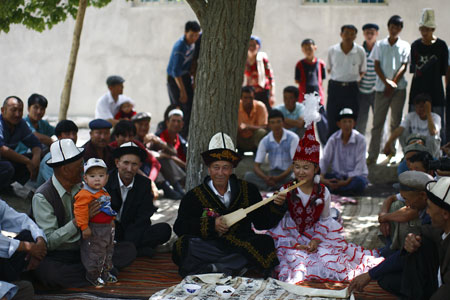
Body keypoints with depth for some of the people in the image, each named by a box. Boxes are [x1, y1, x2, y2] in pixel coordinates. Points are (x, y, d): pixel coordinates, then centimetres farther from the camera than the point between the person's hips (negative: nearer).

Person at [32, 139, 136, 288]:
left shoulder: (81, 188, 5)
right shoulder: (42, 197, -15)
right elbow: (48, 241, -21)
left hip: (84, 248, 5)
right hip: (57, 255, -5)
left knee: (129, 249, -7)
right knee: (48, 272, -40)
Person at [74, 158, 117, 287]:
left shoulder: (104, 193, 9)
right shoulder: (85, 194, -22)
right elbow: (80, 210, -27)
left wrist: (111, 220, 28)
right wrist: (84, 227, -29)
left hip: (107, 228, 9)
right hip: (94, 230, -9)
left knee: (108, 252, 21)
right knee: (95, 253, 1)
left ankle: (105, 273, 37)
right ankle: (93, 276, 17)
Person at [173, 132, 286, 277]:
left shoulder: (248, 190, 13)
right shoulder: (194, 196, 6)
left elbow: (261, 223, 15)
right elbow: (180, 227, -7)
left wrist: (275, 206, -3)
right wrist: (211, 225, -18)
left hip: (241, 247, 2)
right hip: (209, 248, -2)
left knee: (266, 244, -28)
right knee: (187, 246, -31)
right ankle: (233, 268, -28)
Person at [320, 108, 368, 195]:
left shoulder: (360, 139, -10)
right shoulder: (333, 139, -3)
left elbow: (360, 165, -13)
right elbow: (325, 160, -3)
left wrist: (347, 181, -24)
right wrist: (321, 178, -22)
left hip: (354, 175, -2)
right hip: (338, 175, 2)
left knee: (359, 181, -38)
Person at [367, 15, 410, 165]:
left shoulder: (404, 46, 7)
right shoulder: (380, 45, 8)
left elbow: (404, 66, 1)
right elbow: (377, 66, 3)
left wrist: (393, 82, -10)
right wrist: (387, 82, -10)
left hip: (399, 87, 0)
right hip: (381, 87, 0)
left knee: (396, 121, 5)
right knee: (378, 121, -3)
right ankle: (372, 155, -1)